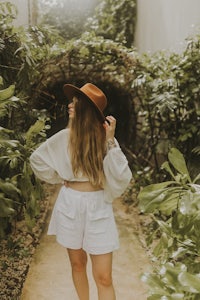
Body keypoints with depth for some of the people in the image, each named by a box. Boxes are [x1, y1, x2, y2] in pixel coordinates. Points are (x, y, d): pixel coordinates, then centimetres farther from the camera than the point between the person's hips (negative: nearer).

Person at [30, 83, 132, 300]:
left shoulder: (106, 138, -7)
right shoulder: (64, 137, -3)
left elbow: (121, 178, -18)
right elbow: (36, 159, 12)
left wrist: (110, 141, -21)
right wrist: (58, 178, 7)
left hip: (98, 207, -2)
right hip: (70, 205, 2)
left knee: (103, 277, 0)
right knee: (77, 264, 17)